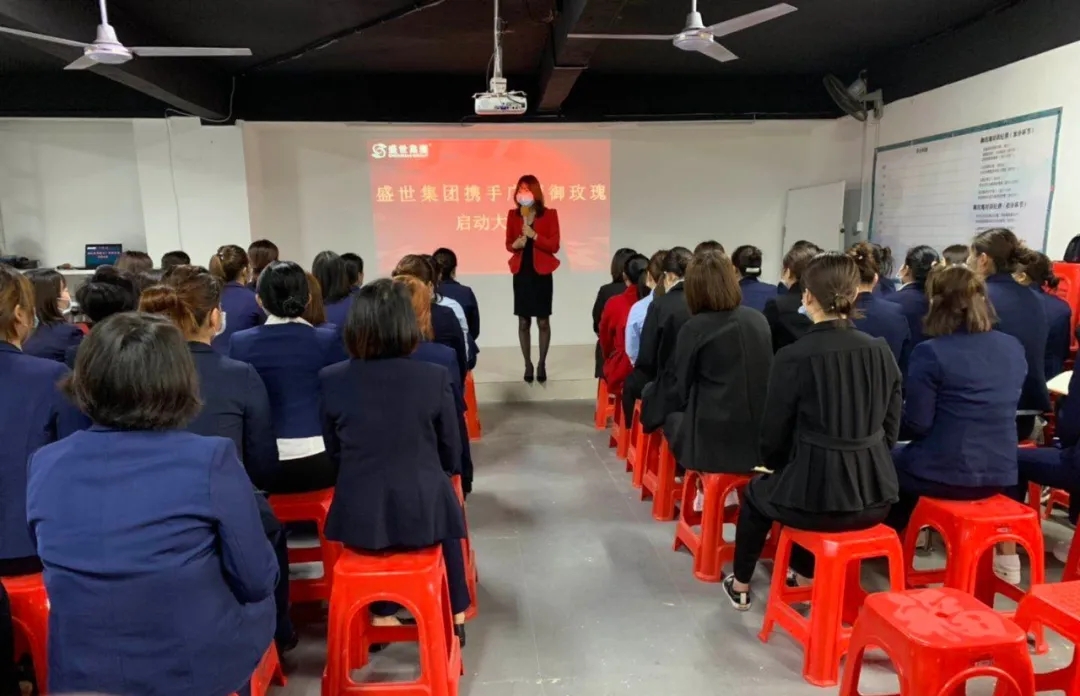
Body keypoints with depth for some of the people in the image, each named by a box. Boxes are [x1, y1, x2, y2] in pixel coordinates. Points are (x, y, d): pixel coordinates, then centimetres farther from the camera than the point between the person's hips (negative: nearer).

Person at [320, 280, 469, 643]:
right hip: (423, 513, -1)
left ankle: (381, 613, 39)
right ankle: (455, 617, 41)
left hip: (360, 515, 1)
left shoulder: (331, 380, -8)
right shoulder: (435, 377, -12)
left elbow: (334, 454, 6)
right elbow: (452, 458, -1)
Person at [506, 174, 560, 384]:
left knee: (543, 321, 2)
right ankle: (528, 365, 13)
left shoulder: (549, 214, -3)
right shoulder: (513, 215, 5)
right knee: (523, 322, 4)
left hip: (541, 273, -2)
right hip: (521, 273, 2)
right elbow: (508, 244, 12)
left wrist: (534, 235, -19)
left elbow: (554, 246, -7)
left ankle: (542, 364, 14)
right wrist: (515, 245, -11)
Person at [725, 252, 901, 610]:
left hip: (815, 497, -5)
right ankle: (805, 578, 52)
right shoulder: (881, 352, 1)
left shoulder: (793, 357, -14)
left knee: (758, 492, 28)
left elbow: (773, 437, -6)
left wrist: (775, 464, 15)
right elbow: (890, 428, 8)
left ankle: (740, 585, 42)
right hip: (874, 495, 5)